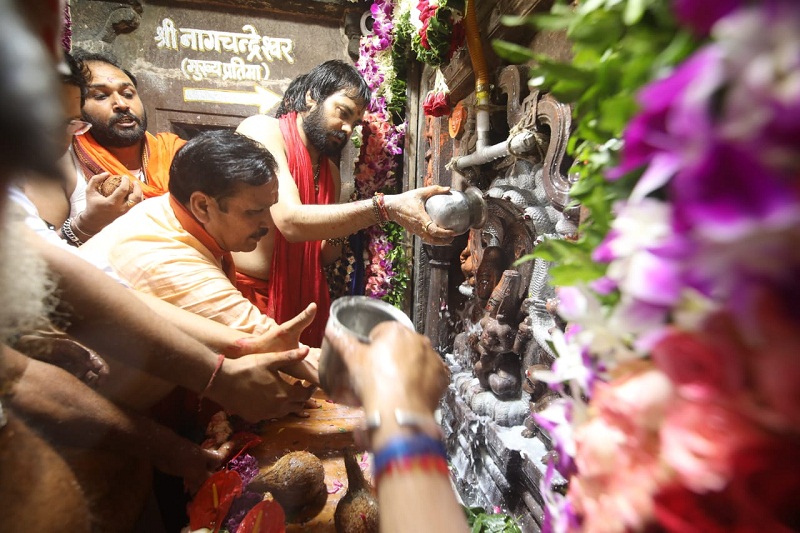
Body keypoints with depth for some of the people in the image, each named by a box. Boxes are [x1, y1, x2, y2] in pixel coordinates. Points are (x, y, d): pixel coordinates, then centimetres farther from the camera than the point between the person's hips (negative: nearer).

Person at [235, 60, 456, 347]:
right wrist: (387, 207, -32)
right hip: (241, 295, -5)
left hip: (295, 300, 6)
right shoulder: (261, 129, -9)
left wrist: (335, 239, -10)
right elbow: (290, 221, -25)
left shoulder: (331, 171, 11)